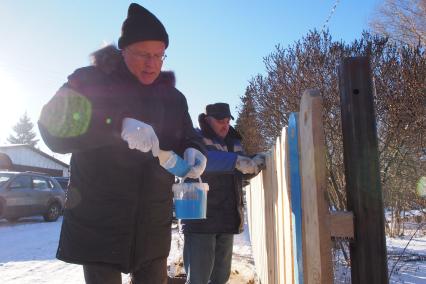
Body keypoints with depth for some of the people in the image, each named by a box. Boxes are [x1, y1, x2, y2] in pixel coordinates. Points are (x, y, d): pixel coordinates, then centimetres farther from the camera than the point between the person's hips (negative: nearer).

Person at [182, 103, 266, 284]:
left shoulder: (233, 142, 17)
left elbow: (243, 173, 20)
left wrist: (256, 164, -1)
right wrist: (235, 161, -33)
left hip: (227, 220, 7)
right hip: (200, 219, -7)